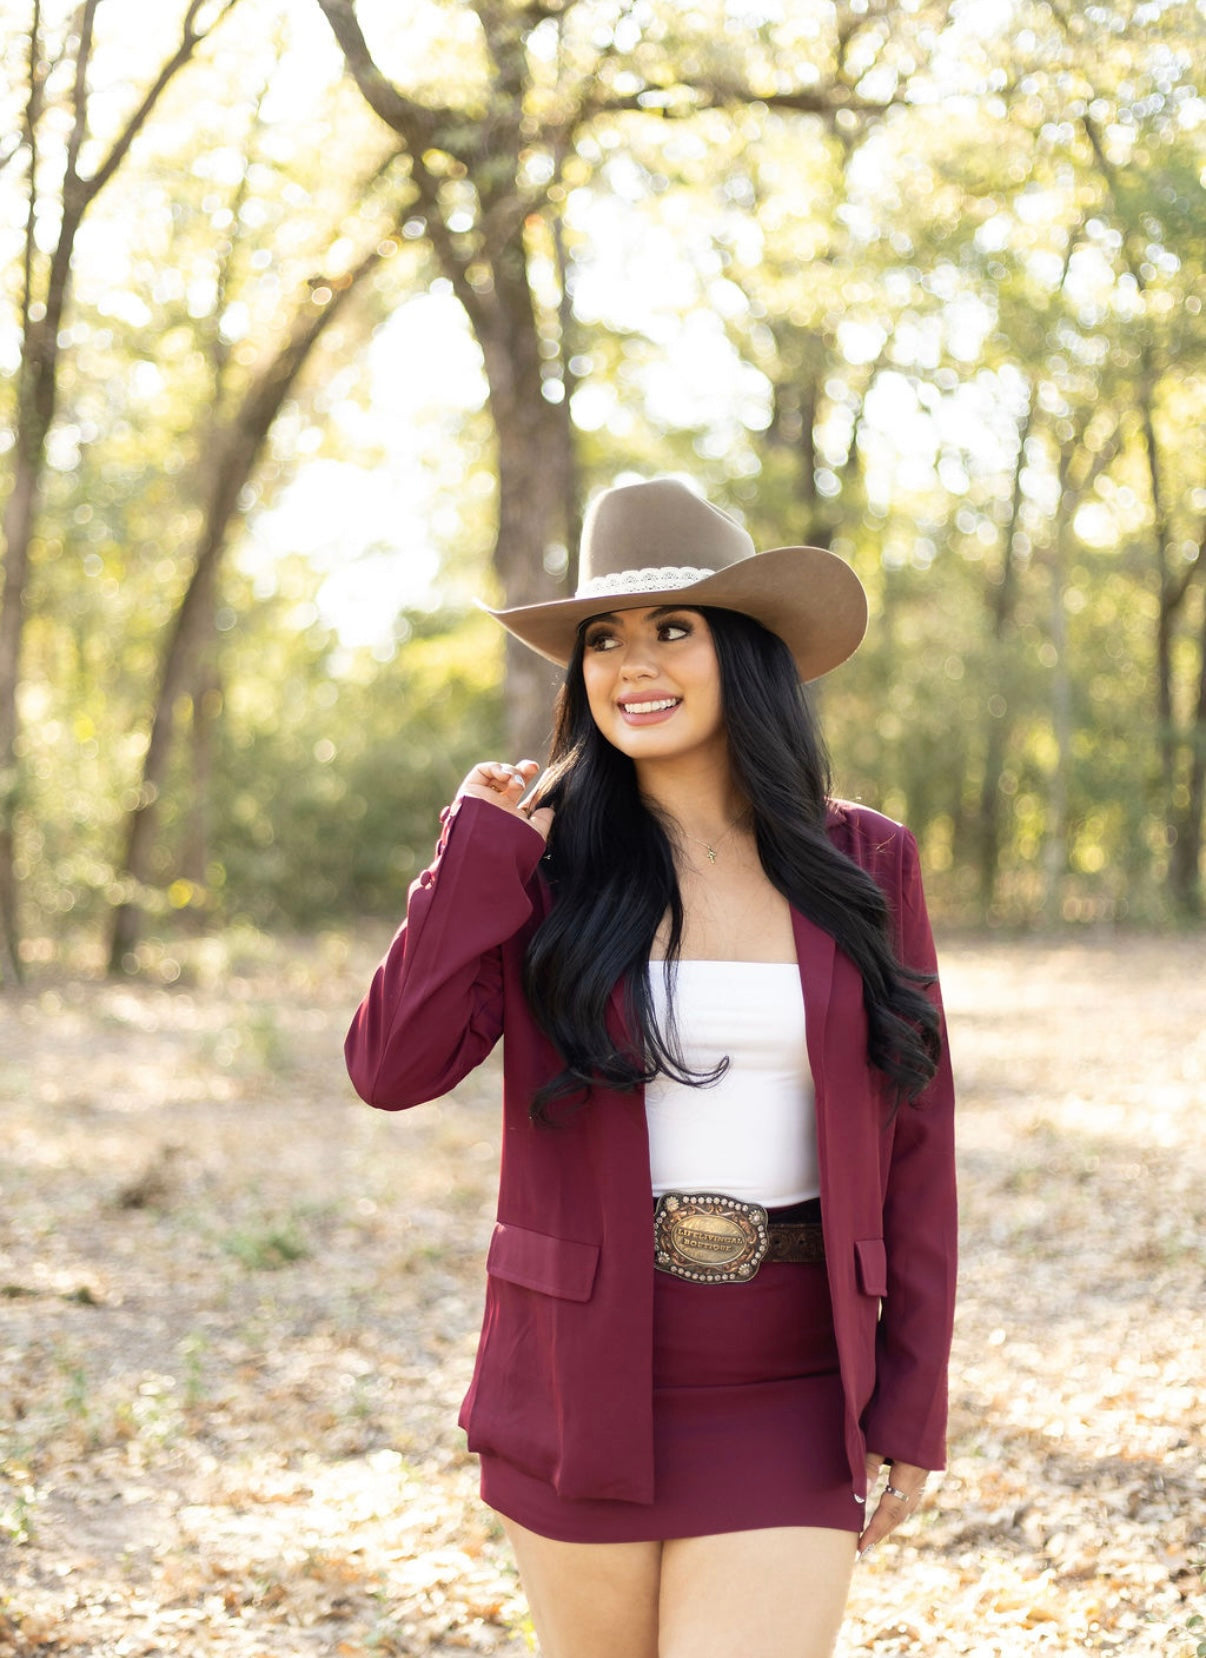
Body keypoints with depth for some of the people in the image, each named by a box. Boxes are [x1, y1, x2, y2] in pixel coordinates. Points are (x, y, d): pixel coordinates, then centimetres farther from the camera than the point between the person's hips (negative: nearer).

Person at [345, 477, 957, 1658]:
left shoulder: (865, 869, 1)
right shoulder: (546, 864, -1)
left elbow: (913, 1140, 3)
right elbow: (391, 1067, -14)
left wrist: (911, 1404, 2)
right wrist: (483, 850, -11)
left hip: (787, 1405, 0)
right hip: (586, 1382, 1)